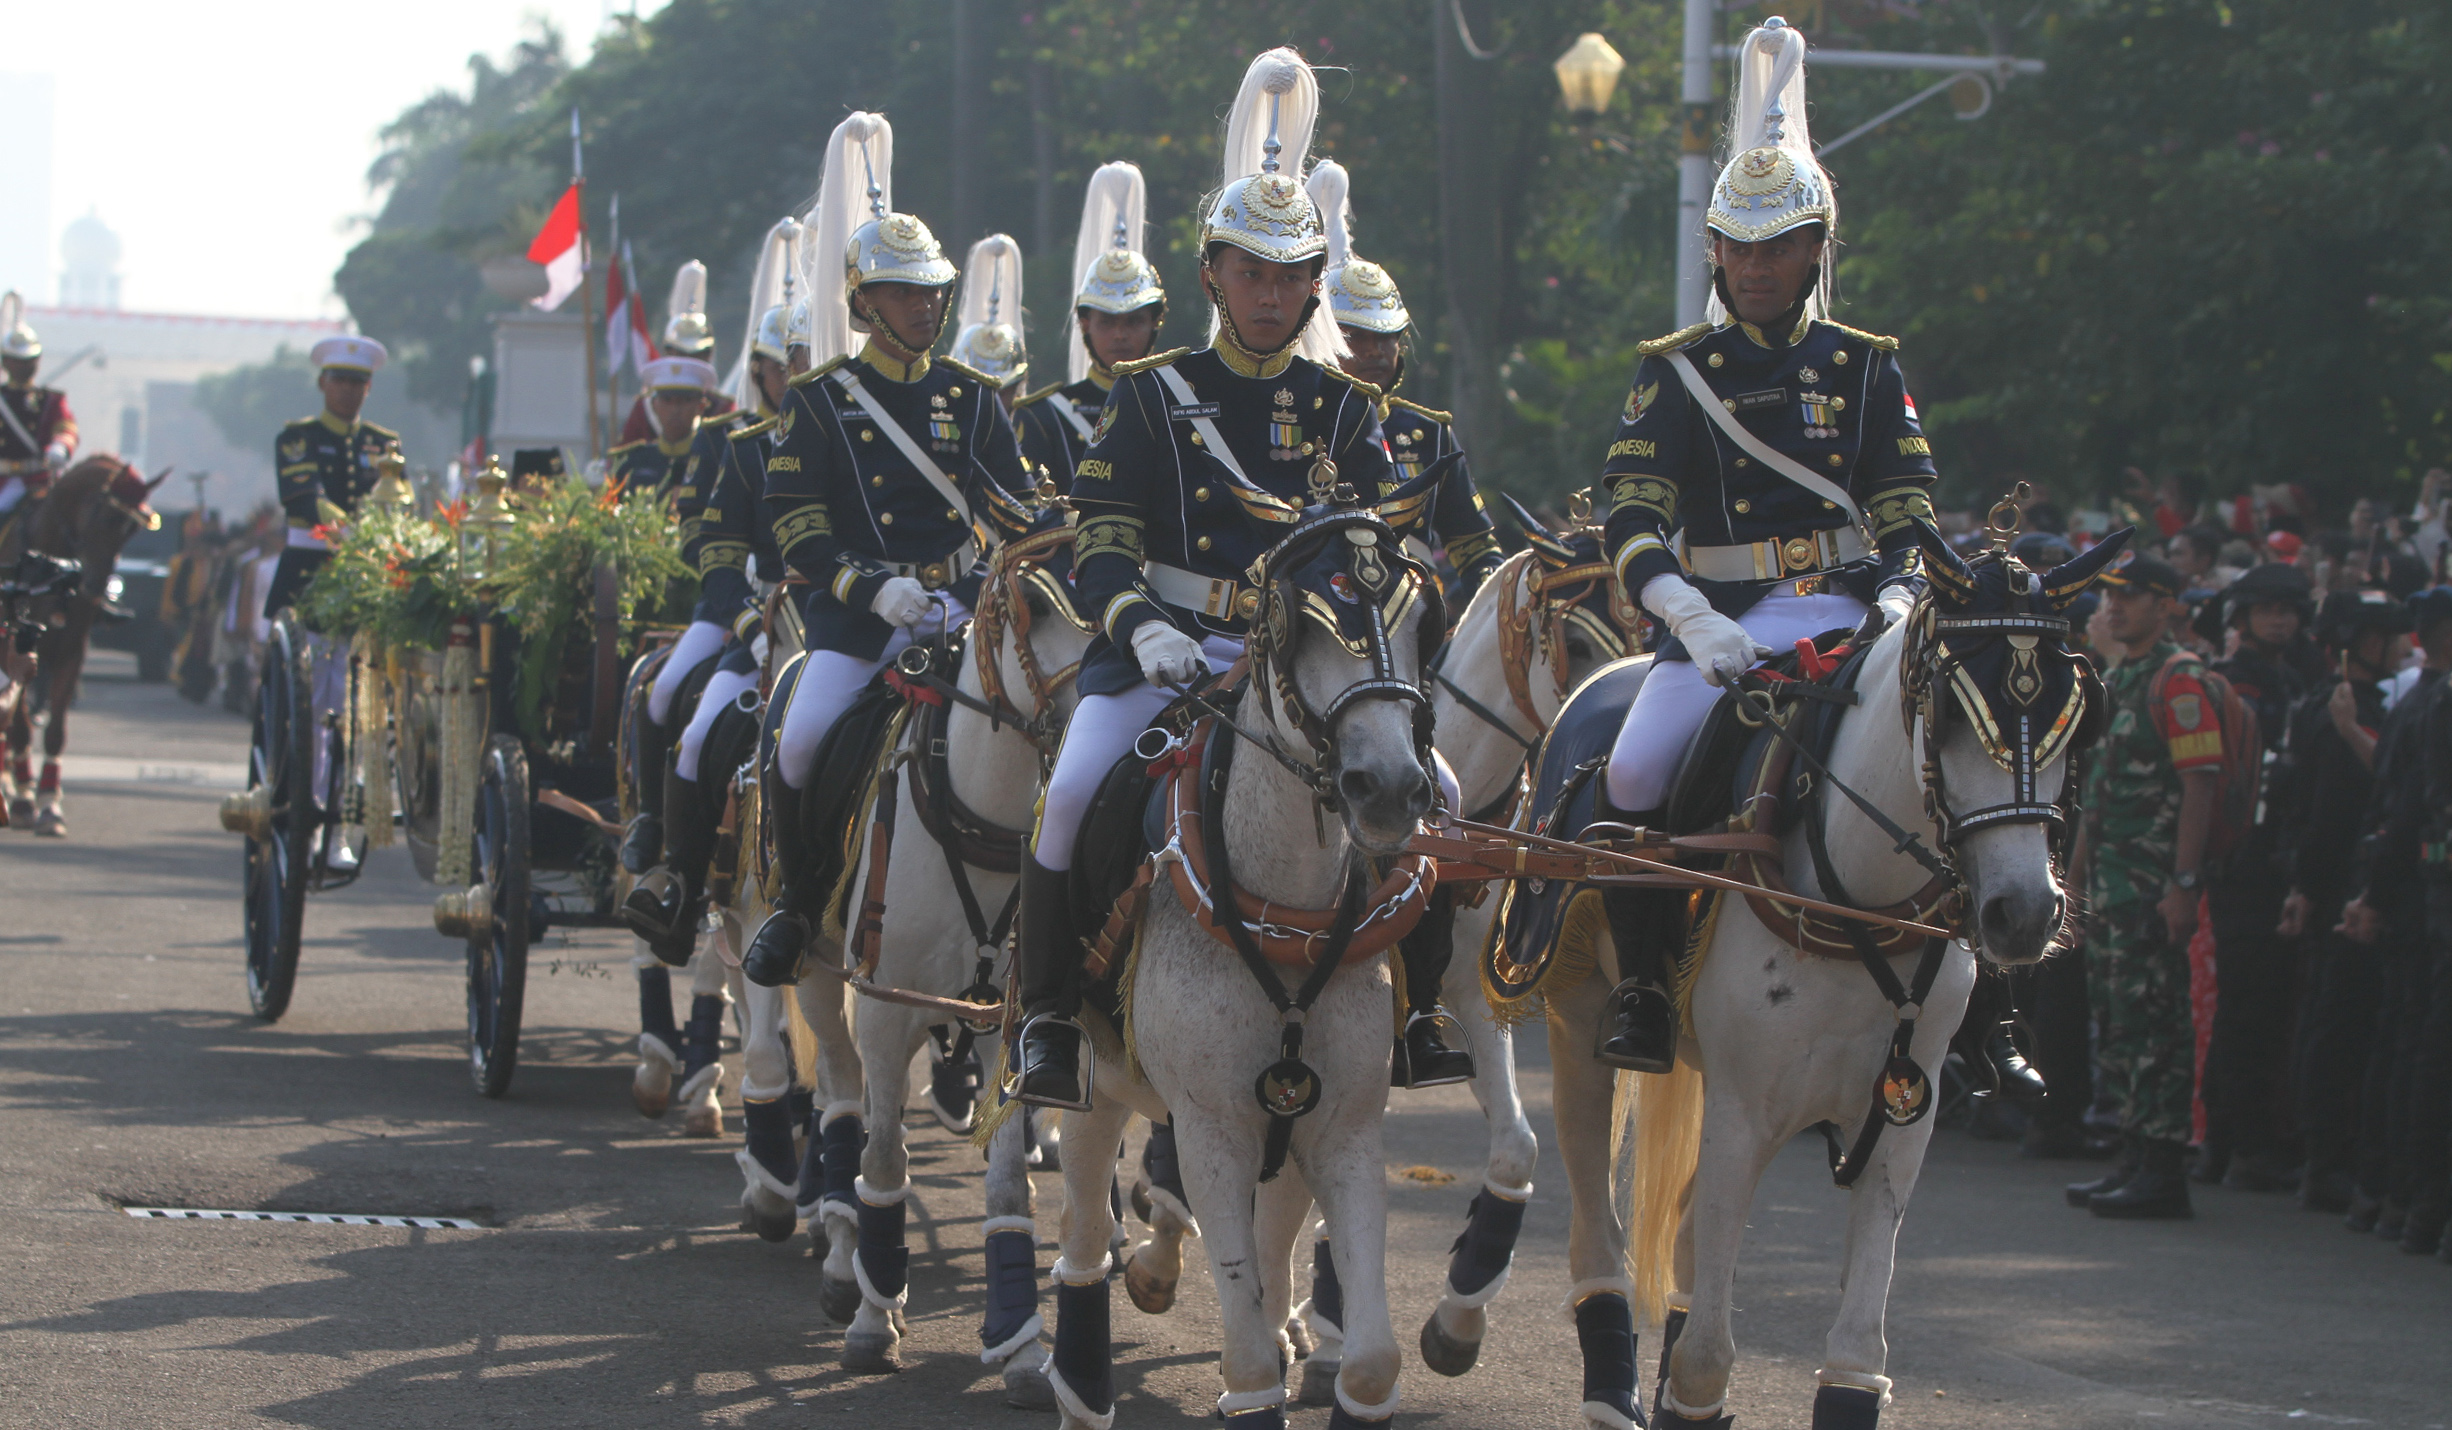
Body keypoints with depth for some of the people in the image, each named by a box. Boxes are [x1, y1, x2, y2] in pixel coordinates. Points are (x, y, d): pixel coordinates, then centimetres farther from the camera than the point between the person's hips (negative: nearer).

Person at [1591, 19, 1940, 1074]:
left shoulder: (1865, 368, 11)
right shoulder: (1675, 372, 8)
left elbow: (1910, 515, 8)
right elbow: (1631, 520, -2)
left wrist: (1895, 611, -13)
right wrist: (1694, 622, -20)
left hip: (1841, 611, 1)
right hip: (1718, 619, -1)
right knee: (1635, 770, -26)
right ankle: (1642, 986, -9)